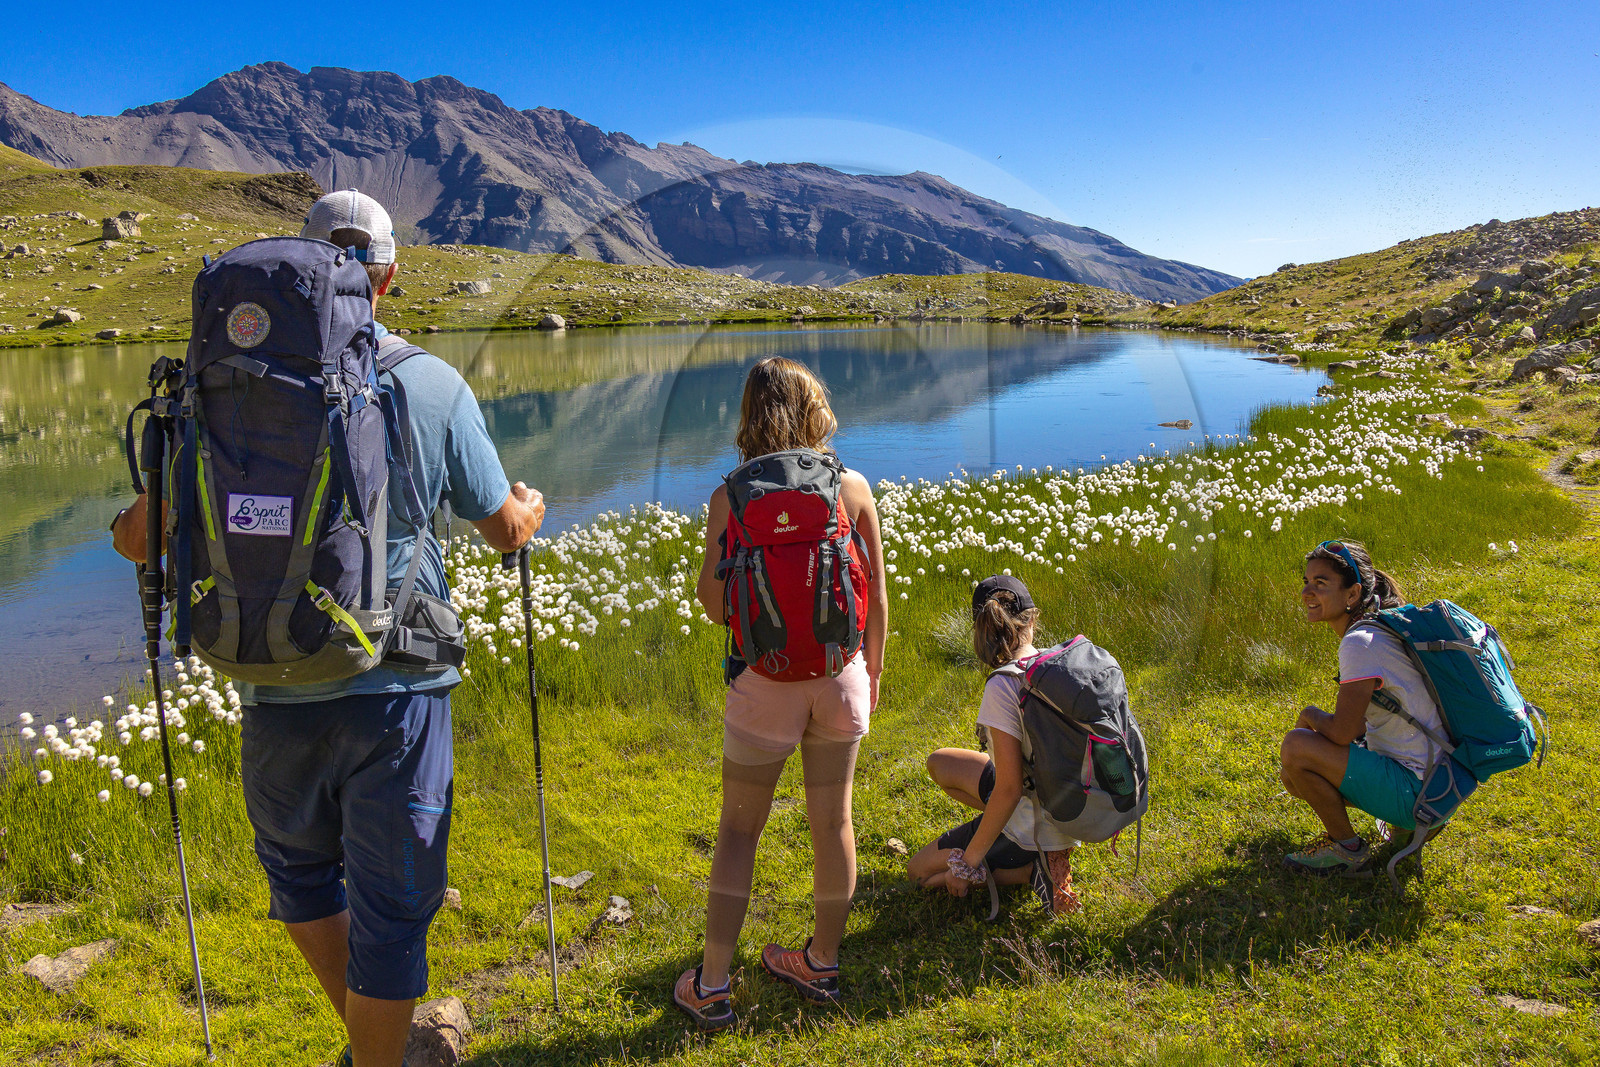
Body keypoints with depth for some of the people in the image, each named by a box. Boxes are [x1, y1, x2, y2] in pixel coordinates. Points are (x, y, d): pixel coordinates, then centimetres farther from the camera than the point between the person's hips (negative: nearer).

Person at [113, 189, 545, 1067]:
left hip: (280, 687, 2)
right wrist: (530, 506, 28)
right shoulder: (435, 385, -6)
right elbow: (504, 530, 4)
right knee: (391, 903, 11)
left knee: (298, 864, 27)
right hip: (397, 688, -2)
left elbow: (144, 536, 2)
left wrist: (127, 532, 26)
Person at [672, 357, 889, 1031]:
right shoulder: (853, 488, -6)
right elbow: (877, 594, 0)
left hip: (766, 679, -2)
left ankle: (711, 988, 17)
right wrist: (873, 666, 14)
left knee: (739, 828, 12)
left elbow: (714, 605, -8)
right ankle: (822, 963, 33)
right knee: (832, 821, 16)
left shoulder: (731, 499, -11)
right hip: (839, 674, 2)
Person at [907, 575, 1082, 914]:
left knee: (920, 871, 12)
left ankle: (1034, 869, 0)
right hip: (1068, 811, 7)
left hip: (1032, 830, -7)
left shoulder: (1003, 687, -28)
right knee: (939, 763, 21)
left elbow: (1009, 790, -27)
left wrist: (969, 861, -16)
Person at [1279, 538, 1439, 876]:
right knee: (1294, 777, 14)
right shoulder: (1374, 632, 7)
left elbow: (1342, 732, -23)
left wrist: (1310, 715, -4)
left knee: (1295, 748, -20)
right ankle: (1409, 826, 16)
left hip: (1417, 792, -10)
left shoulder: (1361, 644, -22)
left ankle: (1348, 850, -1)